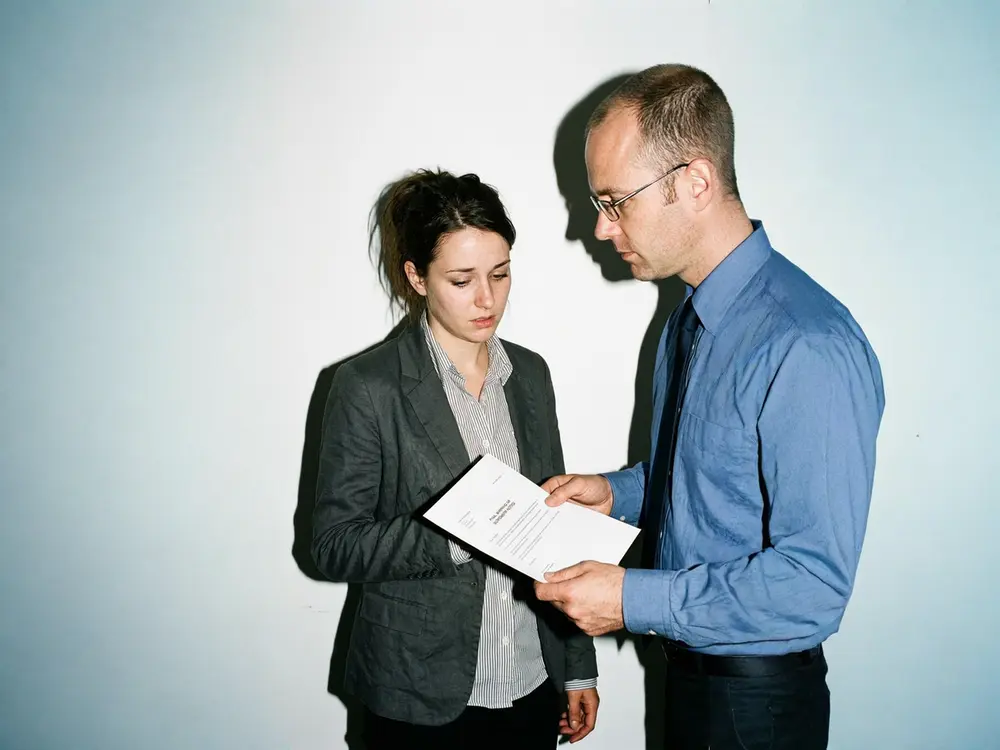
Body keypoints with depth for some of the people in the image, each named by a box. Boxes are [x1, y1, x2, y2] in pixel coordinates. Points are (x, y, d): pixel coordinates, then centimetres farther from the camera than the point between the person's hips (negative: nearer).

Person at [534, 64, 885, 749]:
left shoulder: (808, 349, -28)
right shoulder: (691, 316, 2)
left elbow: (814, 583, -27)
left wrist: (634, 600, -25)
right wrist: (618, 493, 1)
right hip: (686, 659, 8)